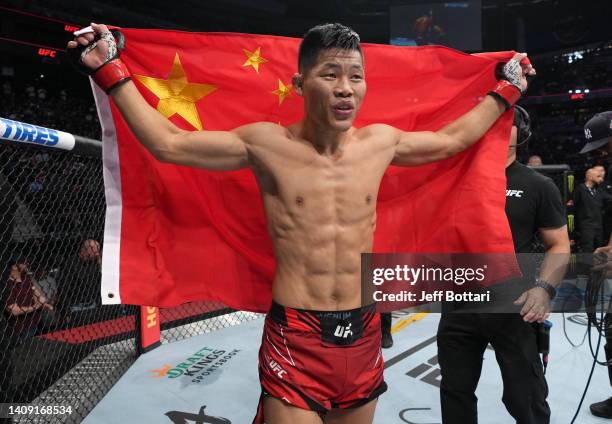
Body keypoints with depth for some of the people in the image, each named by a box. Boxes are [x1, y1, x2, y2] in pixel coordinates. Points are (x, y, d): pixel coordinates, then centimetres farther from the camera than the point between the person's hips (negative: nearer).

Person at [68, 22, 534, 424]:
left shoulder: (382, 142, 3)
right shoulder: (267, 144, -9)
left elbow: (451, 139, 21)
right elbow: (167, 142, -3)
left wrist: (505, 92, 29)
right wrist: (110, 70, -2)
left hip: (364, 332, 5)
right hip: (296, 336, -4)